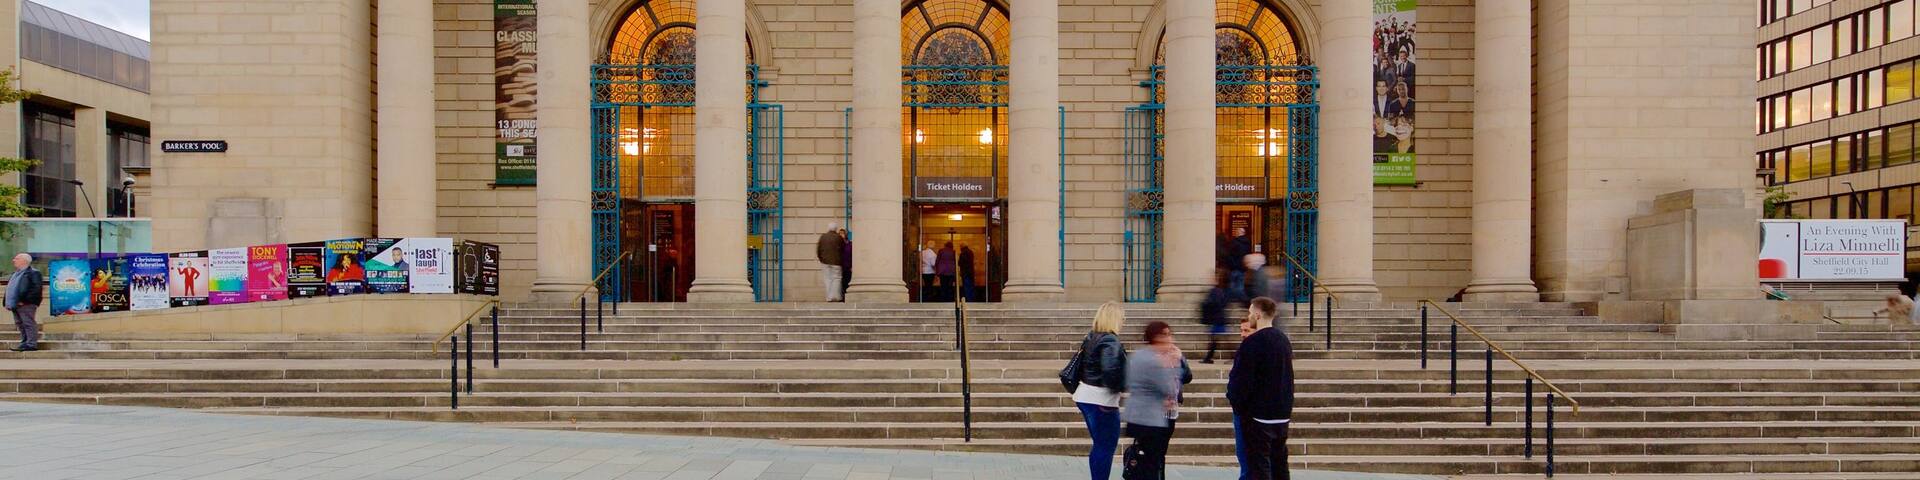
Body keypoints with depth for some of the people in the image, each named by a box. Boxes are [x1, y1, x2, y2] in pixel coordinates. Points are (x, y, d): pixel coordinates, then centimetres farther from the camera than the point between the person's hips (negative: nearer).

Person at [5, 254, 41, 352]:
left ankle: (31, 344, -7)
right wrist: (8, 302, 14)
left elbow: (36, 289, -18)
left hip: (26, 304, -10)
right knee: (20, 324, 12)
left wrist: (24, 300, -21)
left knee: (28, 324, -8)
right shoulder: (16, 274, 21)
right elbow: (10, 289, 26)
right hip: (15, 304, 10)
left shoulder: (33, 273, -8)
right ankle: (25, 342, 17)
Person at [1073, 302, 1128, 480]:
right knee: (1107, 446, 1)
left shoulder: (1090, 338, 10)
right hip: (1102, 400, -9)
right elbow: (1110, 370, -29)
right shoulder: (1110, 341, -17)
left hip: (1085, 396, 9)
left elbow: (1080, 367, 15)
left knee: (1100, 444, 19)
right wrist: (1121, 387, -14)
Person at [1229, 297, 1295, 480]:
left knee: (1258, 465, -4)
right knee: (1279, 461, 14)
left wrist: (1235, 399, -3)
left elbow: (1241, 378, -18)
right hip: (1282, 413, 8)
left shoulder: (1252, 342, -18)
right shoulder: (1284, 339, 9)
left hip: (1258, 415, -8)